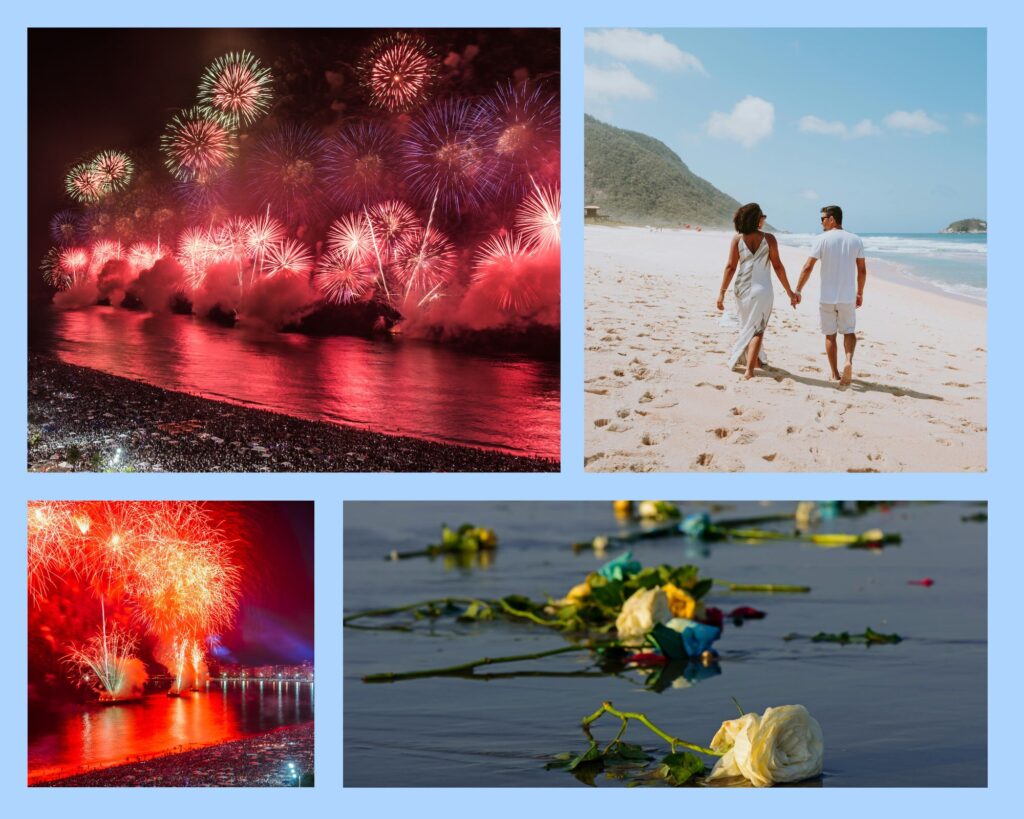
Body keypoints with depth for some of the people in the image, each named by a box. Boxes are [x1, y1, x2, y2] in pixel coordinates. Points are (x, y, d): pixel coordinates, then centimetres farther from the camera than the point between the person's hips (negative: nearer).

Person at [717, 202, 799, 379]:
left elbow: (730, 267, -5)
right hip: (762, 290, -3)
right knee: (757, 329, 0)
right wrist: (789, 292, 2)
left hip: (742, 290, 3)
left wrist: (722, 292, -1)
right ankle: (749, 369, -11)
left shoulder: (737, 239, -3)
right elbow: (778, 267, -5)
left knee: (748, 326, 21)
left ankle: (757, 360, 36)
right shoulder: (768, 239, -7)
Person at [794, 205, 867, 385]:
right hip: (848, 297, 2)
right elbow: (862, 270, 4)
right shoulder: (855, 240, 2)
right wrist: (860, 293, 16)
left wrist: (798, 291, -3)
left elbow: (808, 267, -11)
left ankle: (835, 374, 15)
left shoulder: (822, 240, -8)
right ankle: (848, 360, -13)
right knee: (849, 331, 15)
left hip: (827, 297, -2)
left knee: (830, 335, 11)